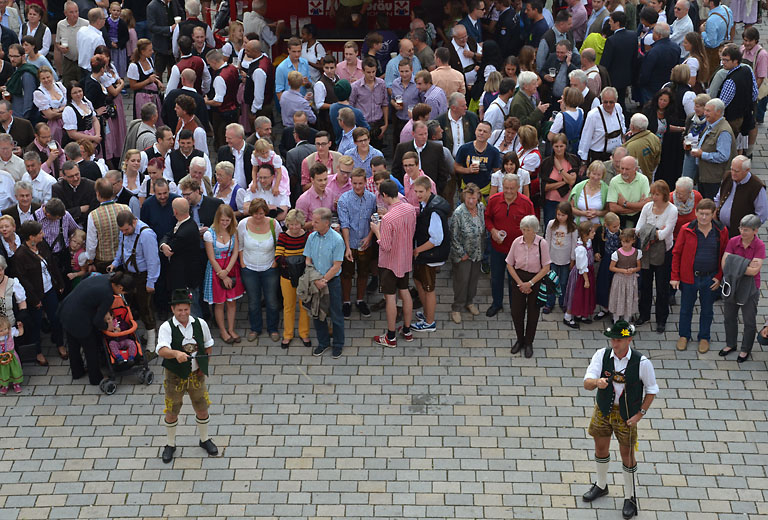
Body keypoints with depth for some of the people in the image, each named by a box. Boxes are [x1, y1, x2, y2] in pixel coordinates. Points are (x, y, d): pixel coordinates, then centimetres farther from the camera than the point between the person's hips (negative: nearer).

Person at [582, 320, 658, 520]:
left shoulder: (641, 363, -21)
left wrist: (640, 414, -11)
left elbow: (651, 390, -7)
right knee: (601, 448, 20)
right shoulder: (602, 355, -15)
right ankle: (601, 485, 46)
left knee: (627, 455, 8)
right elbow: (587, 383, -21)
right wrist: (597, 382, -44)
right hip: (603, 410, 3)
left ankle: (630, 497, 28)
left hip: (627, 414, -3)